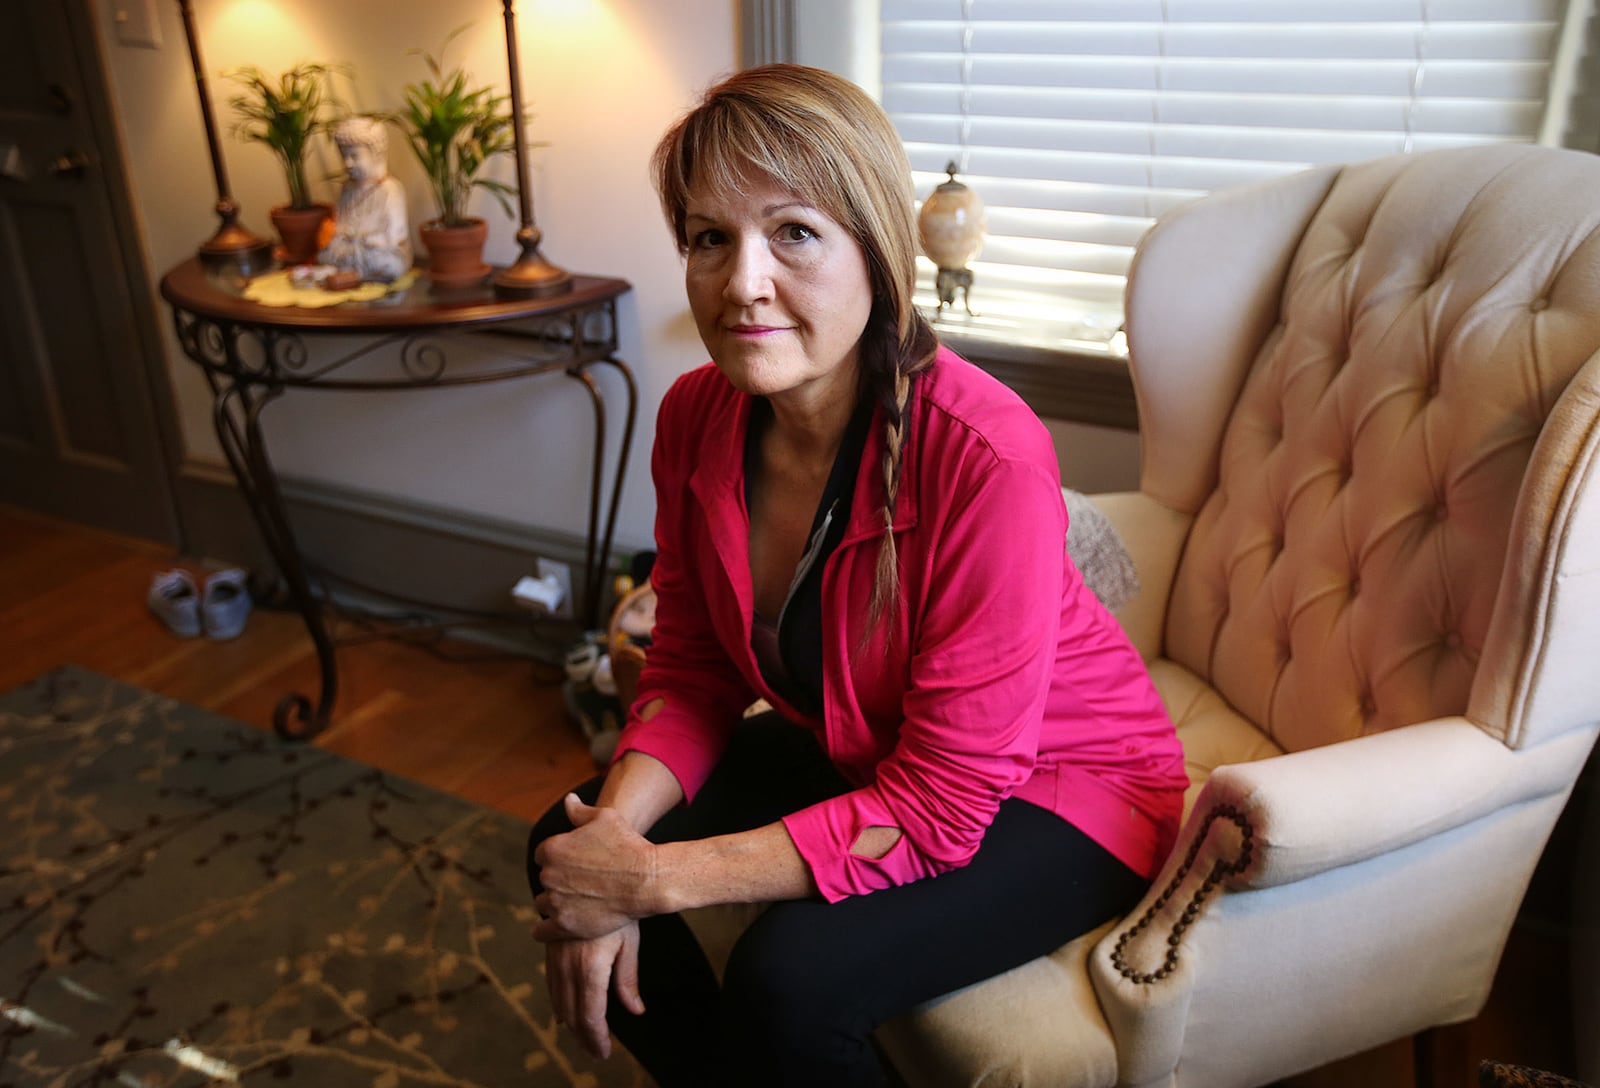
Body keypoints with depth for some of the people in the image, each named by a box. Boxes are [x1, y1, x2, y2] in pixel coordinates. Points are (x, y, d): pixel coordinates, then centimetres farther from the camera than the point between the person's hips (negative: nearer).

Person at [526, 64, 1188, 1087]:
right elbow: (692, 673, -2)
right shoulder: (696, 417, -13)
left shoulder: (989, 459, -33)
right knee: (561, 846, -2)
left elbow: (941, 807, -28)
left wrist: (658, 878, -27)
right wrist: (614, 832, -20)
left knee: (790, 976, -28)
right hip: (857, 754, 6)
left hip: (1056, 785, -5)